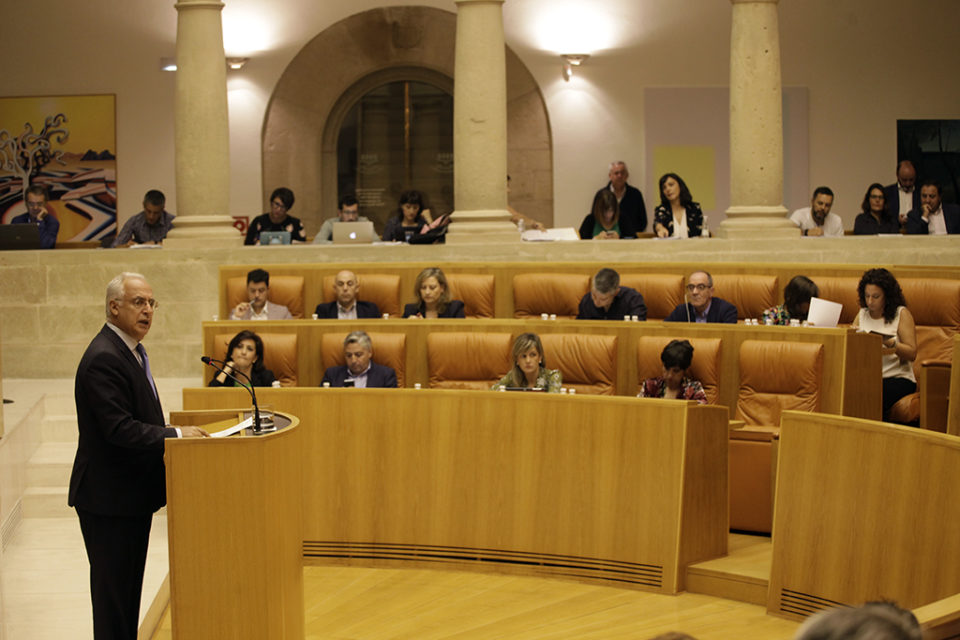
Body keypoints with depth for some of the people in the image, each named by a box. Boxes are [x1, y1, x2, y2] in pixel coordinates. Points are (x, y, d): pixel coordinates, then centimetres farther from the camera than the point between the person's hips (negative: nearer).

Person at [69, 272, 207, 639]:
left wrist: (172, 435, 7)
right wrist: (176, 435, -21)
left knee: (129, 585, 16)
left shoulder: (129, 350, 12)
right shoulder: (103, 358, -21)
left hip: (132, 494, 10)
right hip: (109, 497, -10)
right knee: (113, 590, -2)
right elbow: (119, 429, -27)